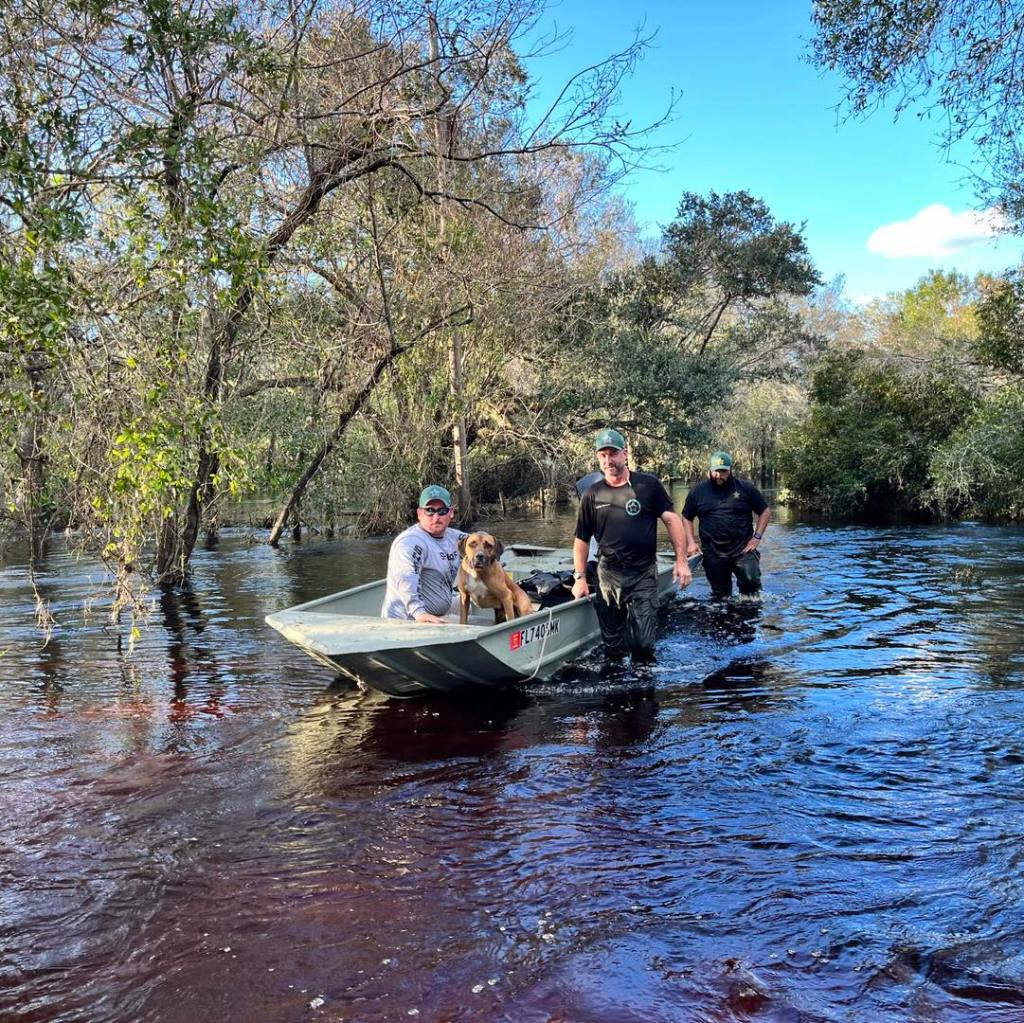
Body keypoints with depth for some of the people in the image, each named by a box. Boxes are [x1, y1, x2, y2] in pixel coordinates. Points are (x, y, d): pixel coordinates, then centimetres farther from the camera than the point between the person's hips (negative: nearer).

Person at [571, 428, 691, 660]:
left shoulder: (648, 485, 1)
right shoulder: (592, 495, 6)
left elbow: (672, 520, 0)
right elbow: (582, 539, 10)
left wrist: (681, 561, -8)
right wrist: (580, 577, 5)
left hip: (644, 575, -2)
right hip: (608, 576, 2)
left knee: (642, 643, -5)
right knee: (613, 646, 8)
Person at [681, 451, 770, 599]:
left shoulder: (745, 488, 3)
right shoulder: (698, 492, 6)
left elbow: (765, 512, 9)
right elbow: (687, 518, 15)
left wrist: (757, 537, -2)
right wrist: (691, 542, 3)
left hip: (743, 549, -1)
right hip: (713, 554, 2)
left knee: (751, 580, -20)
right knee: (720, 594, 7)